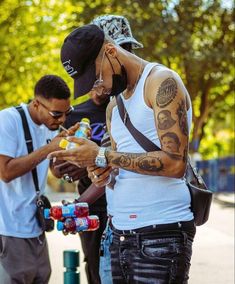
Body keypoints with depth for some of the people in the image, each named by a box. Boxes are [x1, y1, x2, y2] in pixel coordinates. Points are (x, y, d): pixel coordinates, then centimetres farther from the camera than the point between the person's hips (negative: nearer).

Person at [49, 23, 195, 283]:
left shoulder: (162, 82, -7)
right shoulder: (113, 106, 19)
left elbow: (175, 163, -18)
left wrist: (103, 156, -15)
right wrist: (102, 173, 0)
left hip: (162, 233, -7)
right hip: (121, 233, 8)